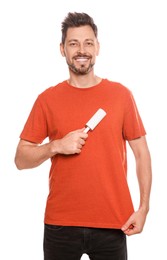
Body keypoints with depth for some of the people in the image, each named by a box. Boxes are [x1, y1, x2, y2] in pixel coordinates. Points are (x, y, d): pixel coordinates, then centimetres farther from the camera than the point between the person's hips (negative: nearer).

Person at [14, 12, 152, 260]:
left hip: (113, 222, 0)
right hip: (60, 223, 1)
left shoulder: (121, 94, 0)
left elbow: (141, 153, 3)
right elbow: (21, 159, 3)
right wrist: (56, 146, -14)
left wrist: (143, 208, -4)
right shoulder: (47, 99, 0)